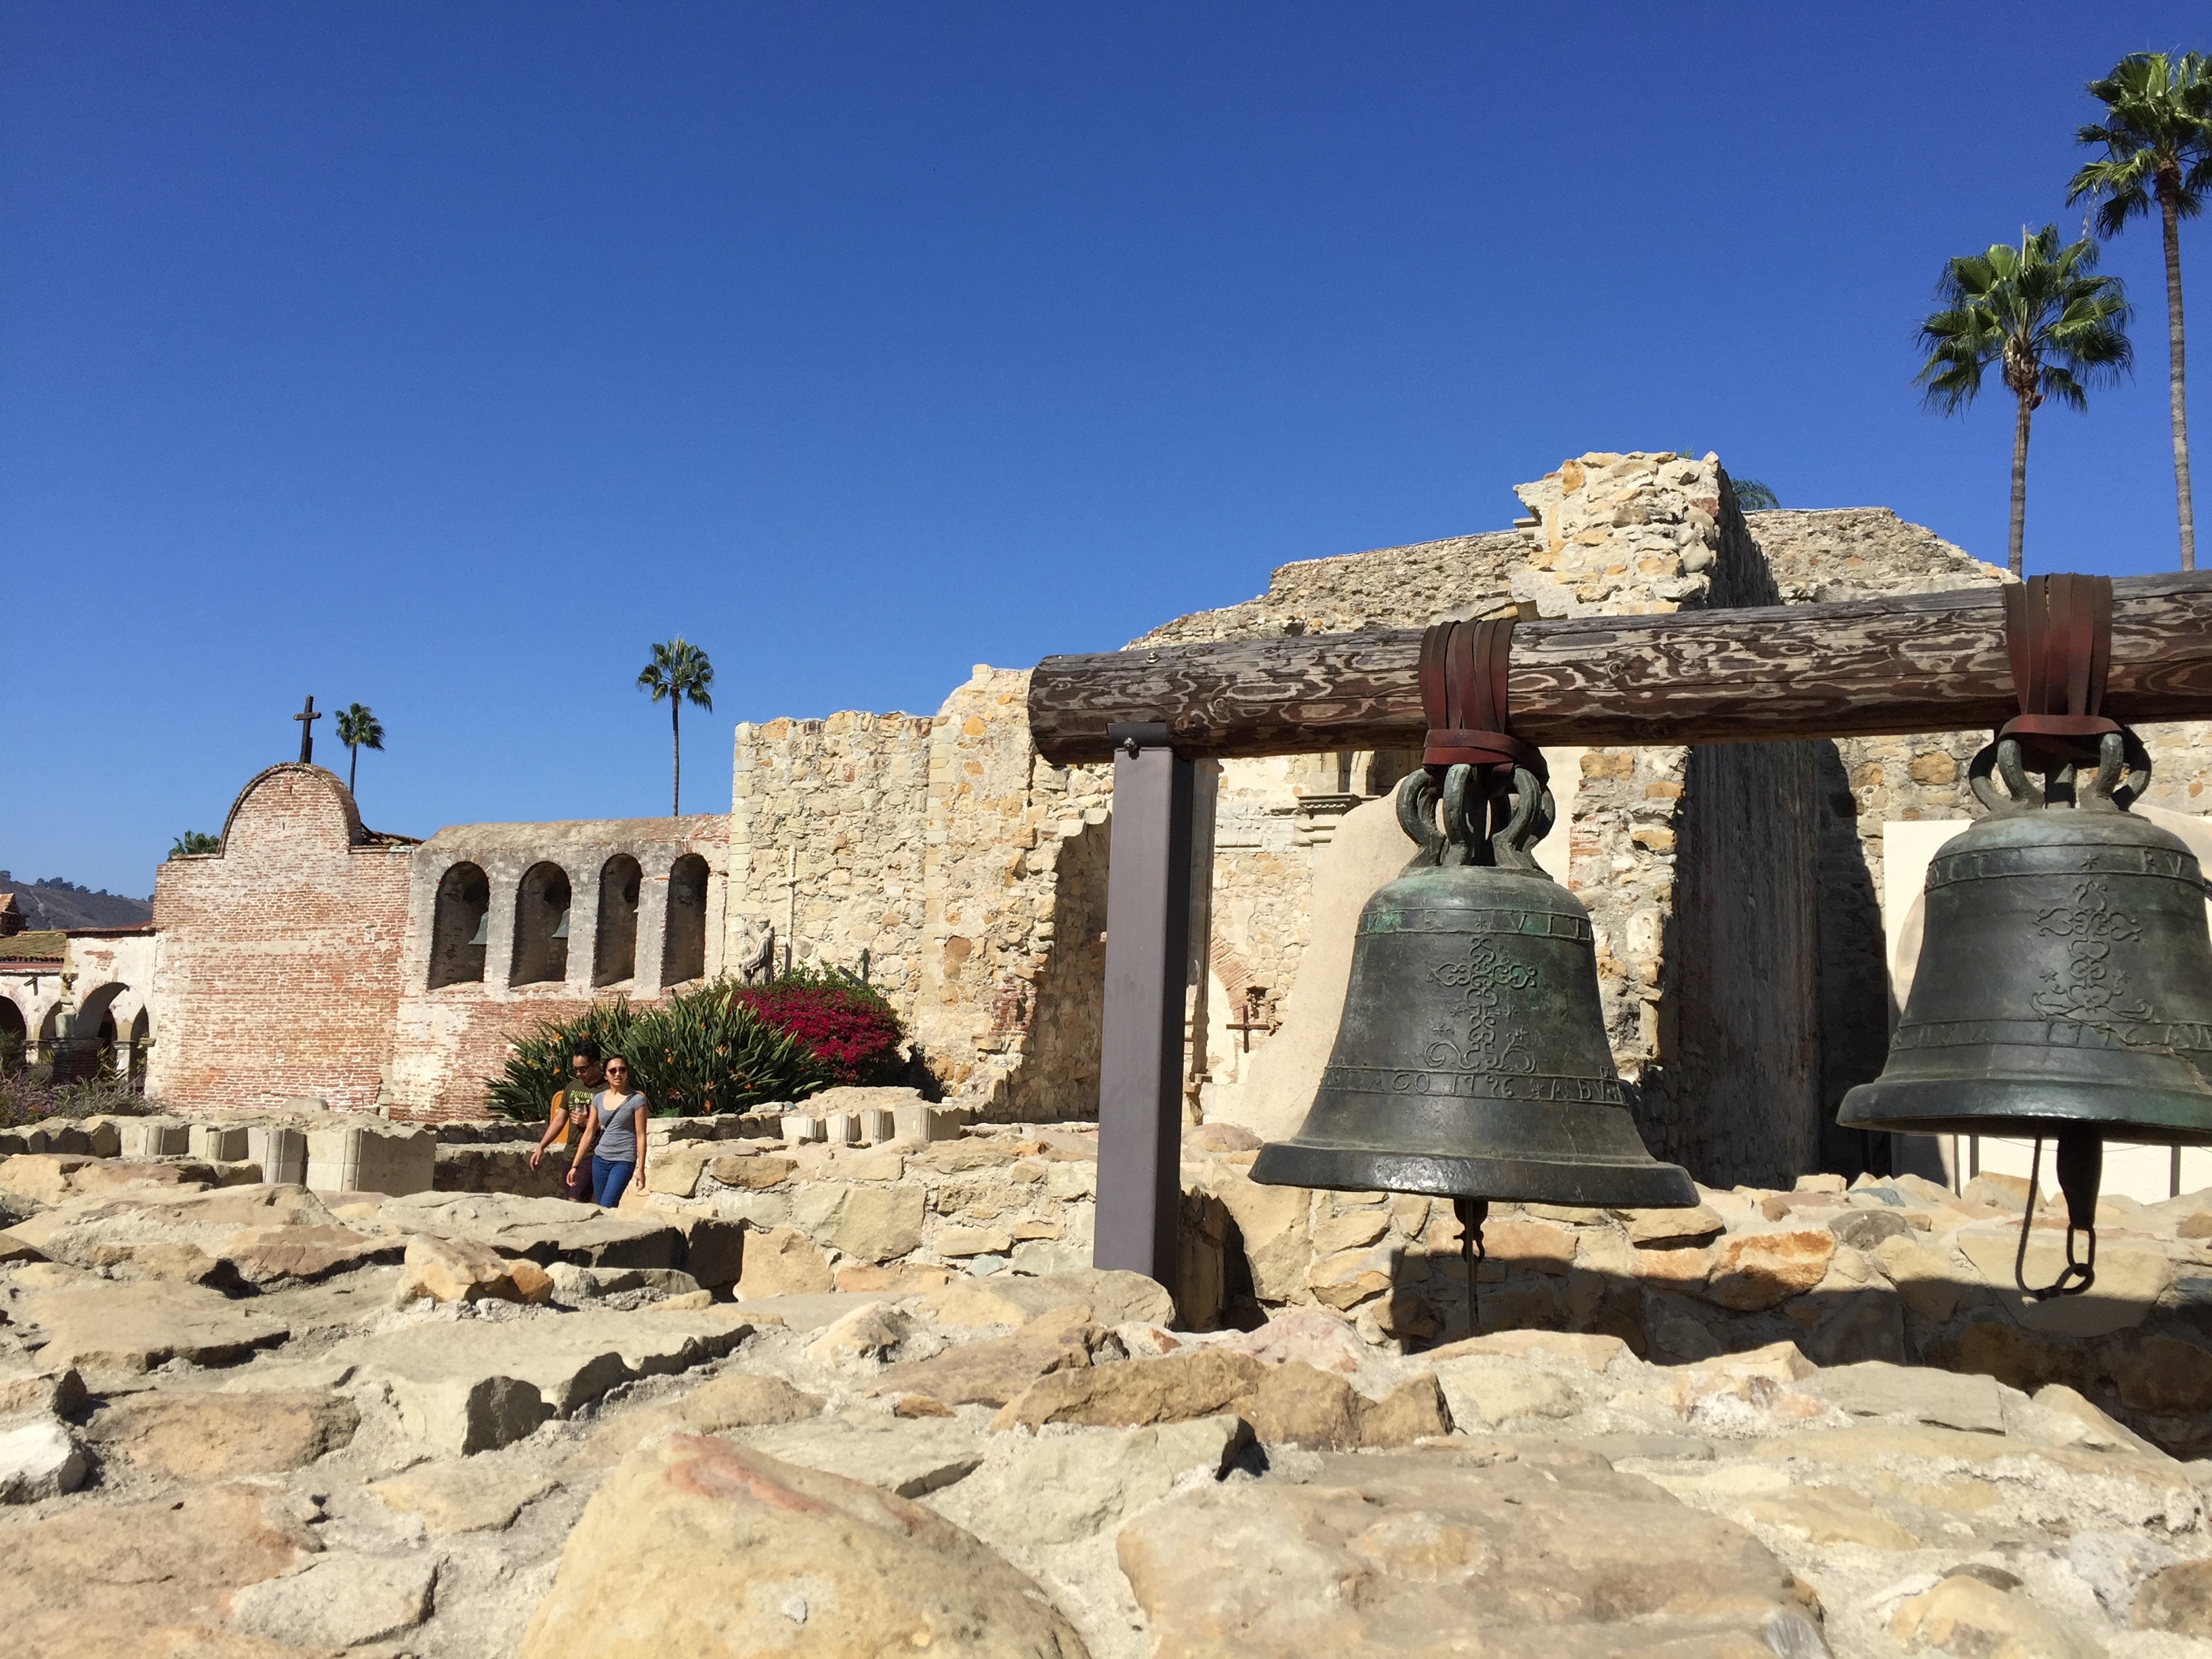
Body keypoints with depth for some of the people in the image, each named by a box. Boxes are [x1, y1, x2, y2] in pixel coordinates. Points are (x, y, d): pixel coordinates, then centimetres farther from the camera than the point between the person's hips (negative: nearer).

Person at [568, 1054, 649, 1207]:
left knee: (606, 1207, -16)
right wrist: (575, 1165, 10)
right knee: (600, 1207, 5)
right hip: (600, 1159, 5)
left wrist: (640, 1169, -8)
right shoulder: (598, 1099, 8)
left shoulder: (636, 1101, -5)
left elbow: (640, 1136, -5)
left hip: (624, 1161, -5)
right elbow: (589, 1132, 11)